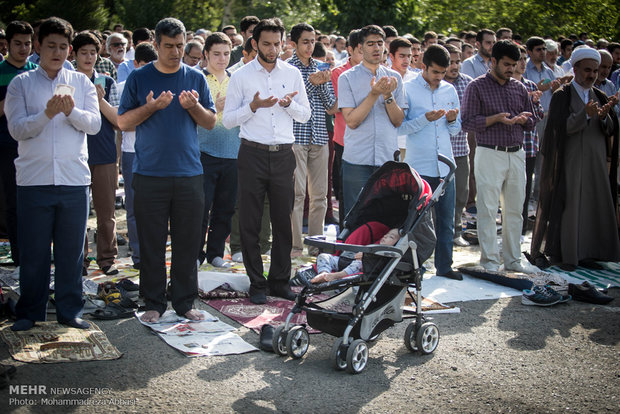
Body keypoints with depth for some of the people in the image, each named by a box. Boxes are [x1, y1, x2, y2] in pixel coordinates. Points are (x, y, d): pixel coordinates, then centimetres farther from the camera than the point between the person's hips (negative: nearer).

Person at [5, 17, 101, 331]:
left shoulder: (81, 82, 10)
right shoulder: (21, 84, 5)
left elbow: (95, 124, -1)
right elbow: (16, 129, -5)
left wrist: (72, 111, -19)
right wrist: (47, 114, -19)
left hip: (75, 179, 1)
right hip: (34, 180, -1)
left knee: (71, 251, 7)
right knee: (33, 252, 5)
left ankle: (70, 311, 20)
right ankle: (29, 313, 20)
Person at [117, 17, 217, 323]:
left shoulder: (195, 79, 10)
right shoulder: (138, 79, 6)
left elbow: (210, 123, 10)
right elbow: (123, 122, 3)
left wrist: (194, 106, -9)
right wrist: (150, 107, -12)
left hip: (189, 174, 1)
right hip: (149, 174, -1)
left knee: (187, 243, 4)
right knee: (152, 243, 2)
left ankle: (185, 302, 15)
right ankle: (154, 303, 12)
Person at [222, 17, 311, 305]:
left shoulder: (292, 74, 9)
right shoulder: (241, 76, 2)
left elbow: (305, 115, 10)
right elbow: (227, 120, 0)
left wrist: (289, 104, -9)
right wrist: (254, 106, -15)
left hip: (284, 154, 2)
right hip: (253, 154, -2)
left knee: (283, 221, 6)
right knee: (250, 222, 2)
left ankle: (279, 281, 18)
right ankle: (256, 284, 13)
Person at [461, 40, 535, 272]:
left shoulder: (519, 88, 15)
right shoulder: (477, 87, 0)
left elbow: (531, 123, 20)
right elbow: (467, 122, -7)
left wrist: (523, 119, -3)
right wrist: (496, 118, -16)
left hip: (516, 154, 5)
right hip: (490, 154, -5)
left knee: (514, 209, 7)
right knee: (488, 209, -5)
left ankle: (512, 259, 16)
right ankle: (489, 259, 4)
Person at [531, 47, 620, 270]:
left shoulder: (599, 97, 13)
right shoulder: (562, 95, -3)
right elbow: (562, 127, -14)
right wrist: (586, 115, -28)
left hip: (596, 162, 6)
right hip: (570, 161, -5)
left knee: (593, 206, 5)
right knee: (567, 205, -4)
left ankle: (585, 253, 14)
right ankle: (564, 254, 4)